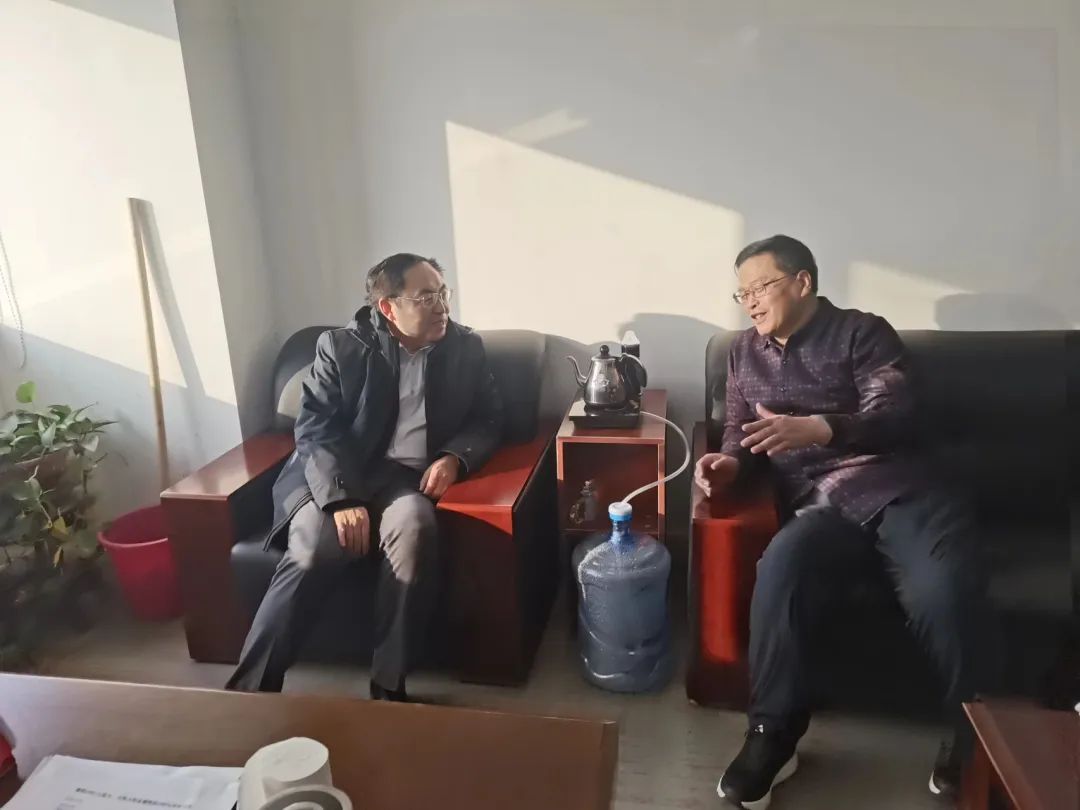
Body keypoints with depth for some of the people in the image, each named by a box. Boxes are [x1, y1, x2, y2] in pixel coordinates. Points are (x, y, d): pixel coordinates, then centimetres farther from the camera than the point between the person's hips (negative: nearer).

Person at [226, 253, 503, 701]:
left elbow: (488, 420, 12)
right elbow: (314, 430, -6)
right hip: (335, 479, -1)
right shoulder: (338, 347, 2)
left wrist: (455, 458, -10)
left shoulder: (466, 348, 9)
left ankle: (389, 686, -20)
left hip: (409, 479, 1)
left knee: (414, 525, -33)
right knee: (312, 550, -30)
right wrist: (342, 499, -22)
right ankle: (250, 689, -14)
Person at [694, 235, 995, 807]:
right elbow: (740, 432, 23)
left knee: (945, 588, -32)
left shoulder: (863, 332, 9)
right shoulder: (745, 353, 23)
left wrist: (816, 428, -23)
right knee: (779, 572, -32)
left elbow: (894, 417, -5)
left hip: (894, 487, -2)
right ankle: (773, 735, -17)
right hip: (820, 504, 2)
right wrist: (729, 462, -2)